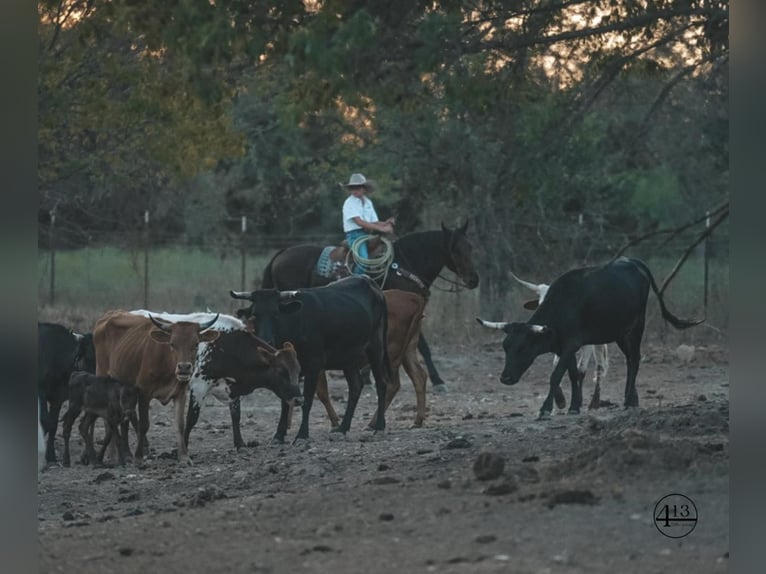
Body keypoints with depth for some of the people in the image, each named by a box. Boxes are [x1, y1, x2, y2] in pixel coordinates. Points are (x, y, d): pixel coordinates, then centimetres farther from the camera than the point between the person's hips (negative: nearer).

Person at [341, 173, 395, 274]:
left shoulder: (368, 202, 14)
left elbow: (374, 222, 15)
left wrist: (386, 223, -8)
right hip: (354, 235, -7)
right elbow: (359, 222, -17)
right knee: (364, 260, -31)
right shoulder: (349, 203, -7)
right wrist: (381, 228, -19)